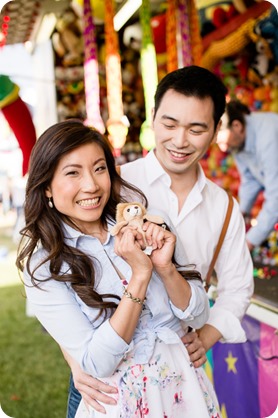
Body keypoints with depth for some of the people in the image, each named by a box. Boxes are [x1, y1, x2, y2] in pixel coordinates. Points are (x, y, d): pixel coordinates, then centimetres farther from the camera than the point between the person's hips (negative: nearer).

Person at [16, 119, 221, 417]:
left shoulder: (143, 228, -7)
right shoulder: (43, 265, -14)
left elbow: (199, 316, -4)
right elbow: (97, 364, -19)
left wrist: (165, 267, -22)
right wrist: (140, 275, -25)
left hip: (184, 386, 3)